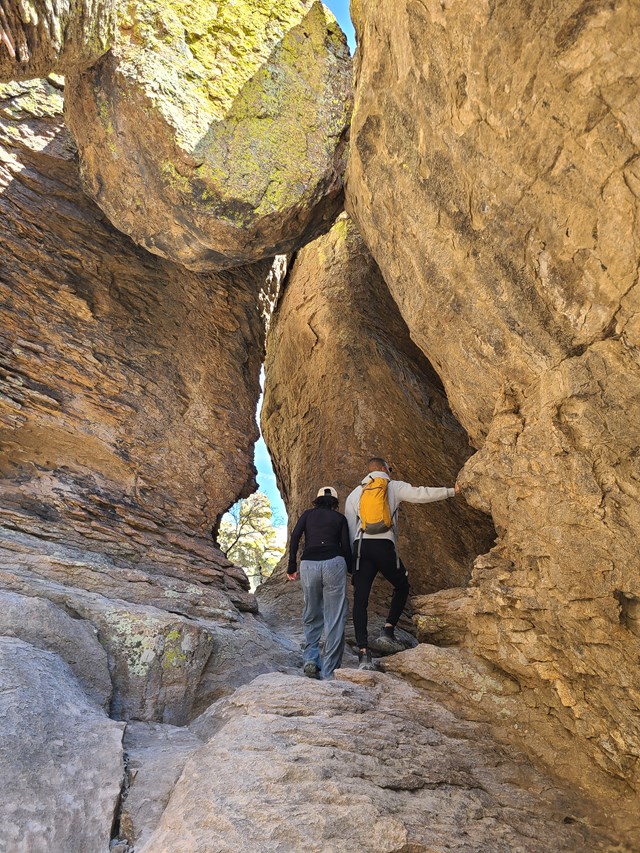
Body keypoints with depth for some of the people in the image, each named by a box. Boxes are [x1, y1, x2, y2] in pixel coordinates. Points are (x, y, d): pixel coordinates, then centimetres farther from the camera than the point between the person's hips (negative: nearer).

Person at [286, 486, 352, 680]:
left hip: (308, 565, 2)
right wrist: (351, 570, 22)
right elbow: (346, 547, 9)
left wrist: (291, 566, 6)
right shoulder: (340, 518, 17)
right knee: (335, 619, 2)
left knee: (312, 616, 19)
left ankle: (310, 659, 5)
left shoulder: (307, 514, 19)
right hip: (333, 563, -2)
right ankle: (329, 672, -1)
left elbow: (295, 536, 4)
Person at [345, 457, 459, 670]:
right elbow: (421, 494, 0)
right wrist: (451, 491, 10)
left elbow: (349, 527, 16)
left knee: (360, 600, 1)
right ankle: (388, 629, 10)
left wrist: (351, 557, 18)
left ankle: (363, 651, -7)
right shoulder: (394, 487, 10)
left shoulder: (355, 493, 19)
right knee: (401, 587, 22)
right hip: (384, 545, -2)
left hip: (361, 546, 3)